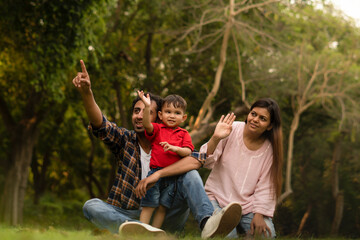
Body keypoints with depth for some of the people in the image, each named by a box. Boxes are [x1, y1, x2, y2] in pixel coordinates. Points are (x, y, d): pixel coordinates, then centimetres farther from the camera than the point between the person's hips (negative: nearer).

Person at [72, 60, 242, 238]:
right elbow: (99, 124, -13)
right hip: (129, 215, 0)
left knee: (189, 175, -16)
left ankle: (208, 223, -45)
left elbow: (197, 159, -16)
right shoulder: (125, 139, 7)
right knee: (91, 206, -26)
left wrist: (158, 174, -26)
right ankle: (143, 230, -55)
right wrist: (86, 93, -33)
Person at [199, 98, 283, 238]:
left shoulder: (270, 148, -1)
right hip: (218, 197, -2)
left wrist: (259, 214, -12)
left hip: (248, 205, 2)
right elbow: (207, 162, -8)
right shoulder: (231, 130, -5)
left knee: (266, 235, -21)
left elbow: (265, 186, -1)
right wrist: (216, 138, -24)